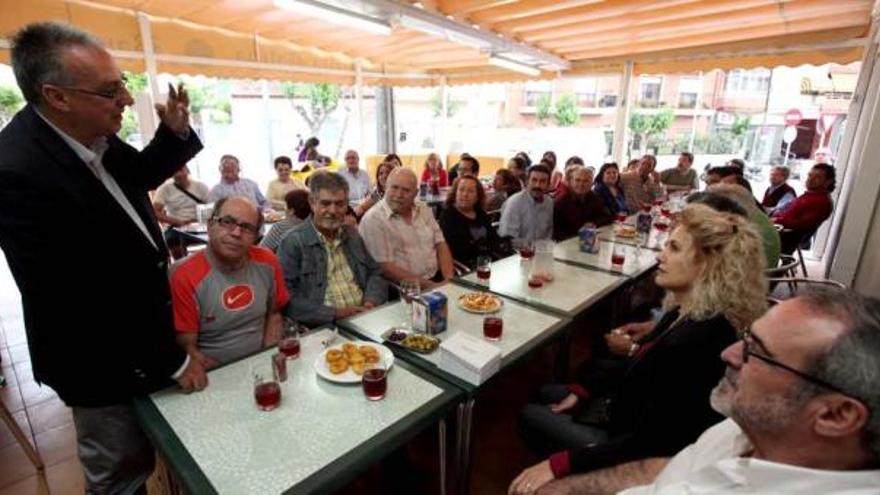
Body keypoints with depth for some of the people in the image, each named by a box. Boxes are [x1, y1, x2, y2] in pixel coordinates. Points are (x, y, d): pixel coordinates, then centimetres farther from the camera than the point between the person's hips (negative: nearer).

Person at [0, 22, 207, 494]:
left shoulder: (90, 133, -9)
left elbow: (142, 174, 14)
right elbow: (80, 304, -26)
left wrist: (175, 132, -7)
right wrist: (172, 361, -17)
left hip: (139, 333, 7)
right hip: (106, 361, -7)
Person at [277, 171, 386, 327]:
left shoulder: (353, 234, 15)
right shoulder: (292, 242, -4)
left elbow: (375, 273, 18)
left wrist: (371, 303, -1)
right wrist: (334, 313, -15)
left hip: (365, 319, 5)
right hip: (324, 327, -4)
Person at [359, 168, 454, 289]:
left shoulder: (424, 210, 10)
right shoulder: (373, 220, -10)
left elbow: (441, 246, 10)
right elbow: (385, 267, -15)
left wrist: (449, 280, -5)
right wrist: (426, 285, -16)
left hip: (437, 279, 6)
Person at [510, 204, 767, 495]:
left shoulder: (697, 343, -35)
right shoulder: (687, 313, -5)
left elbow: (649, 442, -31)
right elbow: (639, 368, 9)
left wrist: (559, 464, -31)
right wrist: (581, 389, 5)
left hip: (642, 457, -8)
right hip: (630, 416, 9)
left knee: (530, 417, 4)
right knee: (543, 395, 18)